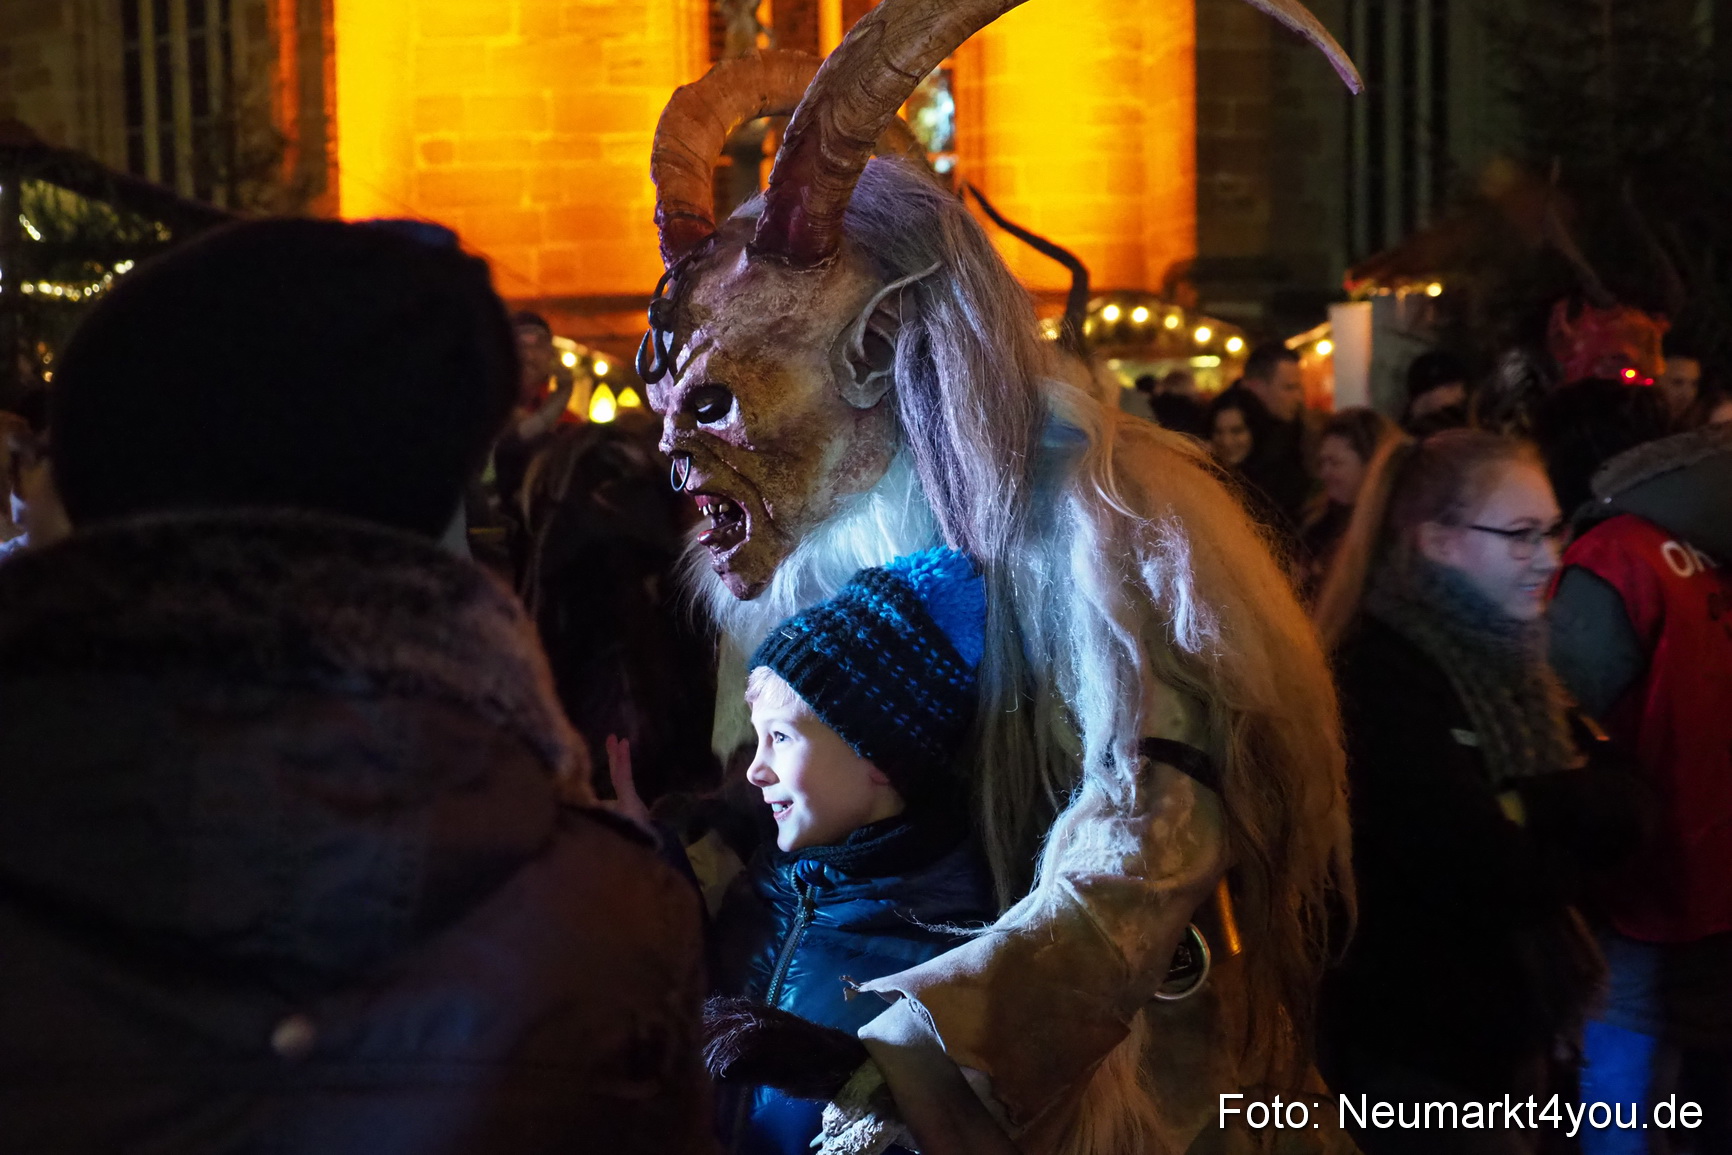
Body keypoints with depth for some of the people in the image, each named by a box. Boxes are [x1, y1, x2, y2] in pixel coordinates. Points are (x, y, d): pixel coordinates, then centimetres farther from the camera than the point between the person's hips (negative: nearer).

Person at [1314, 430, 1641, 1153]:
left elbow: (1617, 804, -3)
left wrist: (1531, 817, -22)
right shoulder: (1381, 681, -22)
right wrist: (1563, 813, -9)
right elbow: (1494, 881, -27)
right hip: (1424, 1058, -8)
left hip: (1514, 1033, 8)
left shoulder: (1501, 655, 5)